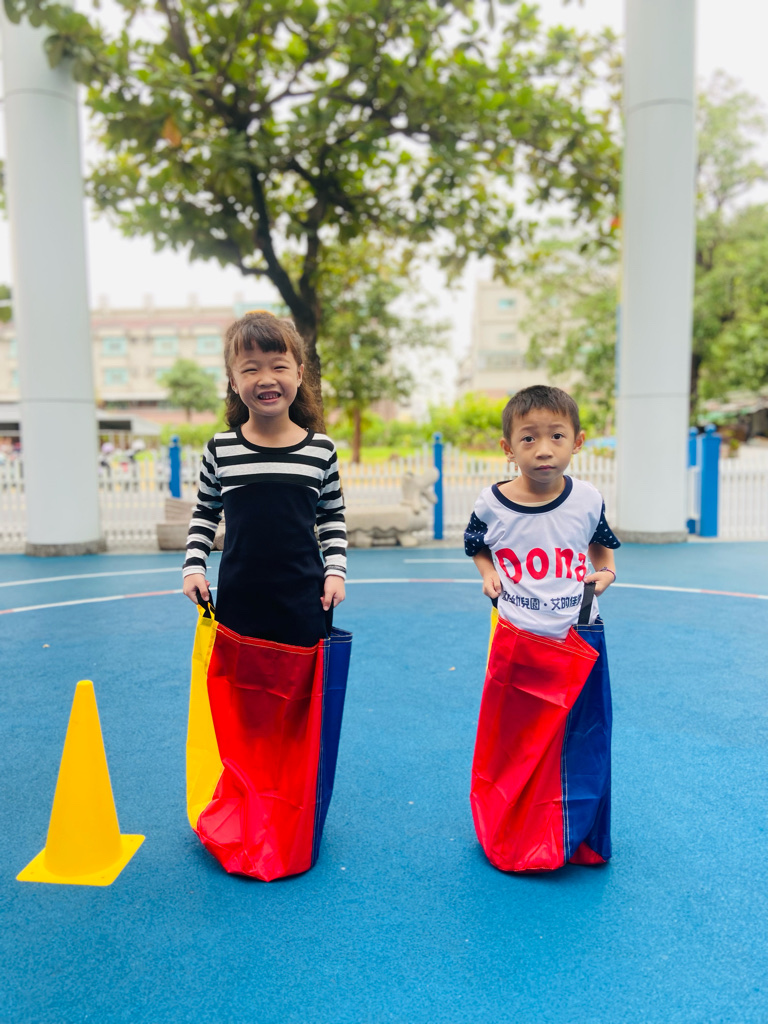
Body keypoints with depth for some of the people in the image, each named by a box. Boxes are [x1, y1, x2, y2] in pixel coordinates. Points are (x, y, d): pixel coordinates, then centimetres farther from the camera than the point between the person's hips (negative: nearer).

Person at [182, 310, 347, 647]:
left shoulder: (321, 449, -2)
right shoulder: (220, 450, -3)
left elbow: (332, 516, 9)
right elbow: (204, 513, 10)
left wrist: (335, 570, 0)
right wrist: (193, 567, 2)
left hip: (303, 603, 0)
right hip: (238, 601, 0)